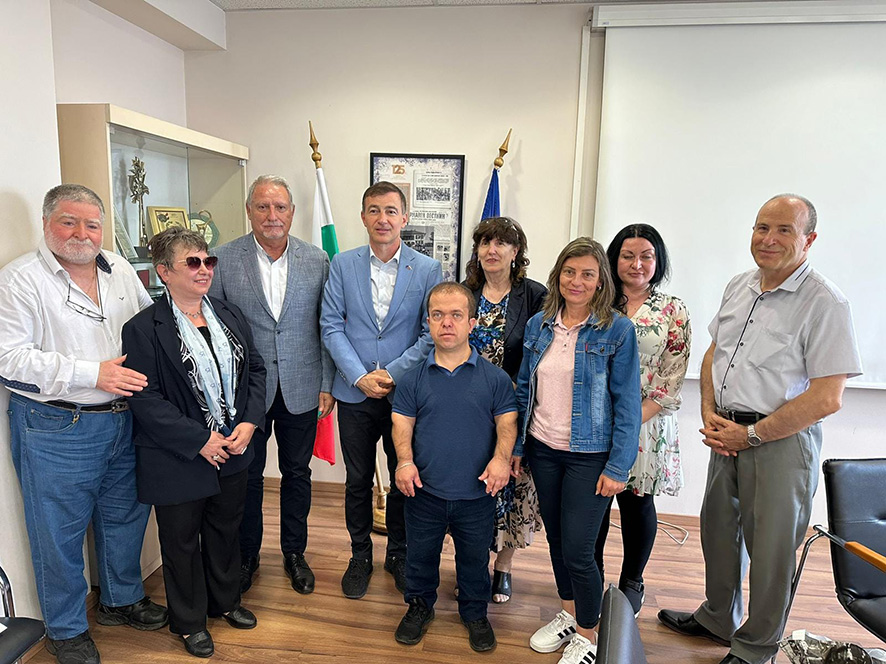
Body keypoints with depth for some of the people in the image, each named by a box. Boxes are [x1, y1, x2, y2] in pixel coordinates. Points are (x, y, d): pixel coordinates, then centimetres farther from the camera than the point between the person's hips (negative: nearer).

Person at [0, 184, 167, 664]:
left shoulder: (120, 270, 8)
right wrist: (92, 373, -21)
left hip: (123, 421, 6)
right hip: (57, 429, -5)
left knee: (125, 516, 19)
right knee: (60, 532, 9)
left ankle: (121, 599, 41)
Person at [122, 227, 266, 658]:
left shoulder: (229, 315, 4)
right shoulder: (143, 329, -13)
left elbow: (255, 369, 6)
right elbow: (144, 398, -18)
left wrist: (249, 422, -8)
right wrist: (200, 440, -19)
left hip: (233, 450, 5)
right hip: (179, 460, -5)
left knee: (225, 530, 22)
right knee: (182, 540, 15)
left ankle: (225, 601, 45)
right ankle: (189, 621, 37)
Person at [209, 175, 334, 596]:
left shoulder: (317, 260, -1)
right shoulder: (225, 259, -4)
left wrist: (327, 384, -1)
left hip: (301, 387, 1)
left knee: (297, 472, 14)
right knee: (247, 473, 14)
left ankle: (294, 552, 34)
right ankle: (246, 554, 35)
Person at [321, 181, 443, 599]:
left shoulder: (428, 270, -3)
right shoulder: (343, 265, 1)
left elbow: (432, 333, -6)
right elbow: (331, 326, -3)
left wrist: (392, 374, -14)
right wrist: (360, 376, -13)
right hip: (355, 394, 1)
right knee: (358, 481, 14)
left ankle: (399, 555, 35)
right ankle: (360, 556, 35)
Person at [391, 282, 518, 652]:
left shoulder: (494, 378, -5)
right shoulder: (413, 379, -2)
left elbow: (507, 422, -4)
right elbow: (402, 423, -1)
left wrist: (502, 458, -20)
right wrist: (405, 461, -16)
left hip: (477, 494, 0)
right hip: (425, 492, 1)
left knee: (475, 558, 18)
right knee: (421, 555, 19)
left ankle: (475, 612, 43)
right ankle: (420, 606, 44)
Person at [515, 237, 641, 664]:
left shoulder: (617, 330, -10)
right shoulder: (538, 325, 3)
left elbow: (627, 401, -10)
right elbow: (524, 389, 9)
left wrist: (618, 467, -12)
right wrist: (516, 446, 8)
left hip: (589, 455, -4)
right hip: (543, 450, 5)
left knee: (577, 550, 0)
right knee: (555, 538, 17)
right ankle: (567, 615, 41)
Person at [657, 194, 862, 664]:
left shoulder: (824, 303, -14)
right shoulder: (739, 287, 7)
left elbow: (827, 398, -18)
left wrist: (751, 435, -15)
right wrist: (710, 413, 1)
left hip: (783, 440, -6)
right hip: (728, 433, 7)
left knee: (771, 549, 7)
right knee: (718, 529, 18)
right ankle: (718, 620, 41)